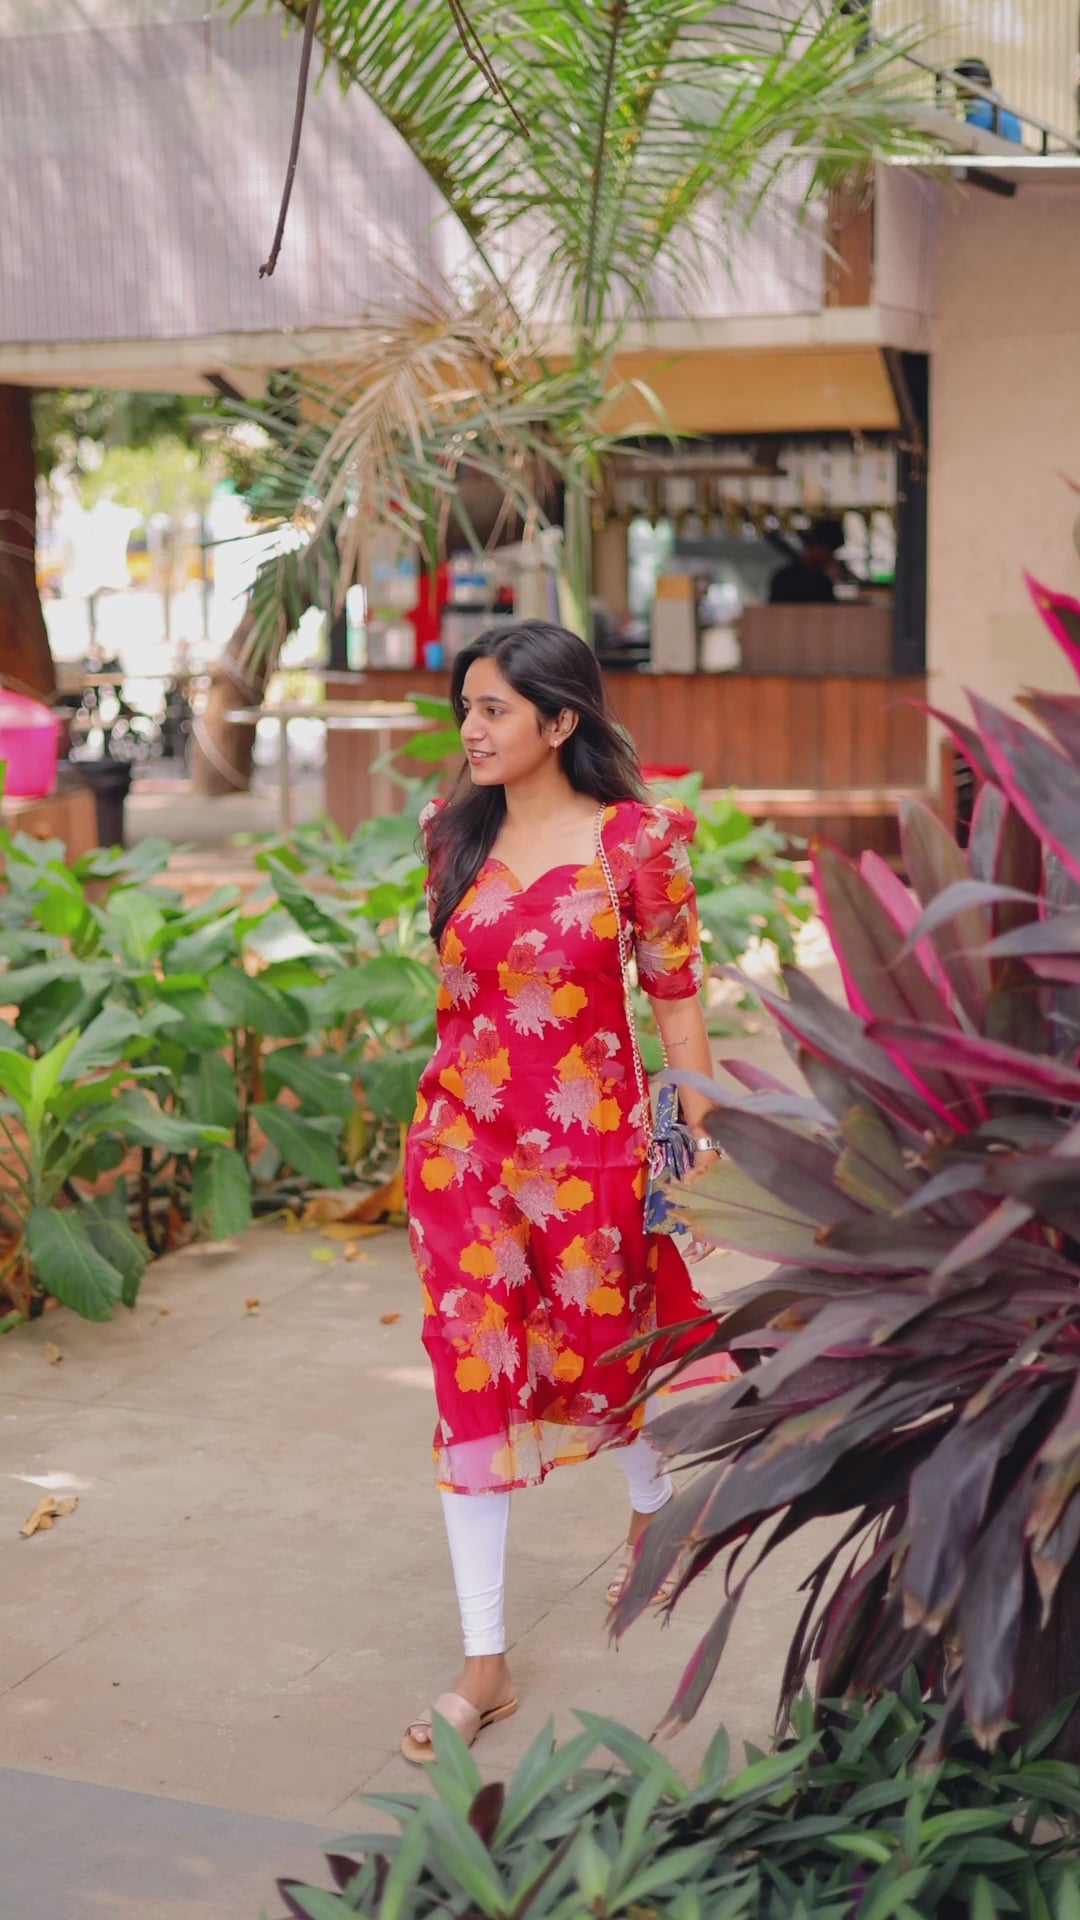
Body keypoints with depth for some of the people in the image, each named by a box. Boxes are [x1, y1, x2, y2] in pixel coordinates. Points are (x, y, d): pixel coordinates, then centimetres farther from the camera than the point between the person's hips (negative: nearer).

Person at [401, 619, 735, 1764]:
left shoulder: (636, 840, -10)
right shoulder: (455, 833, 2)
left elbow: (675, 993, -4)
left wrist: (700, 1133, -5)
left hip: (591, 1142, -3)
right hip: (464, 1142, 3)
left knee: (602, 1352, 14)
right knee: (473, 1381, 0)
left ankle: (654, 1508, 51)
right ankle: (485, 1666, 7)